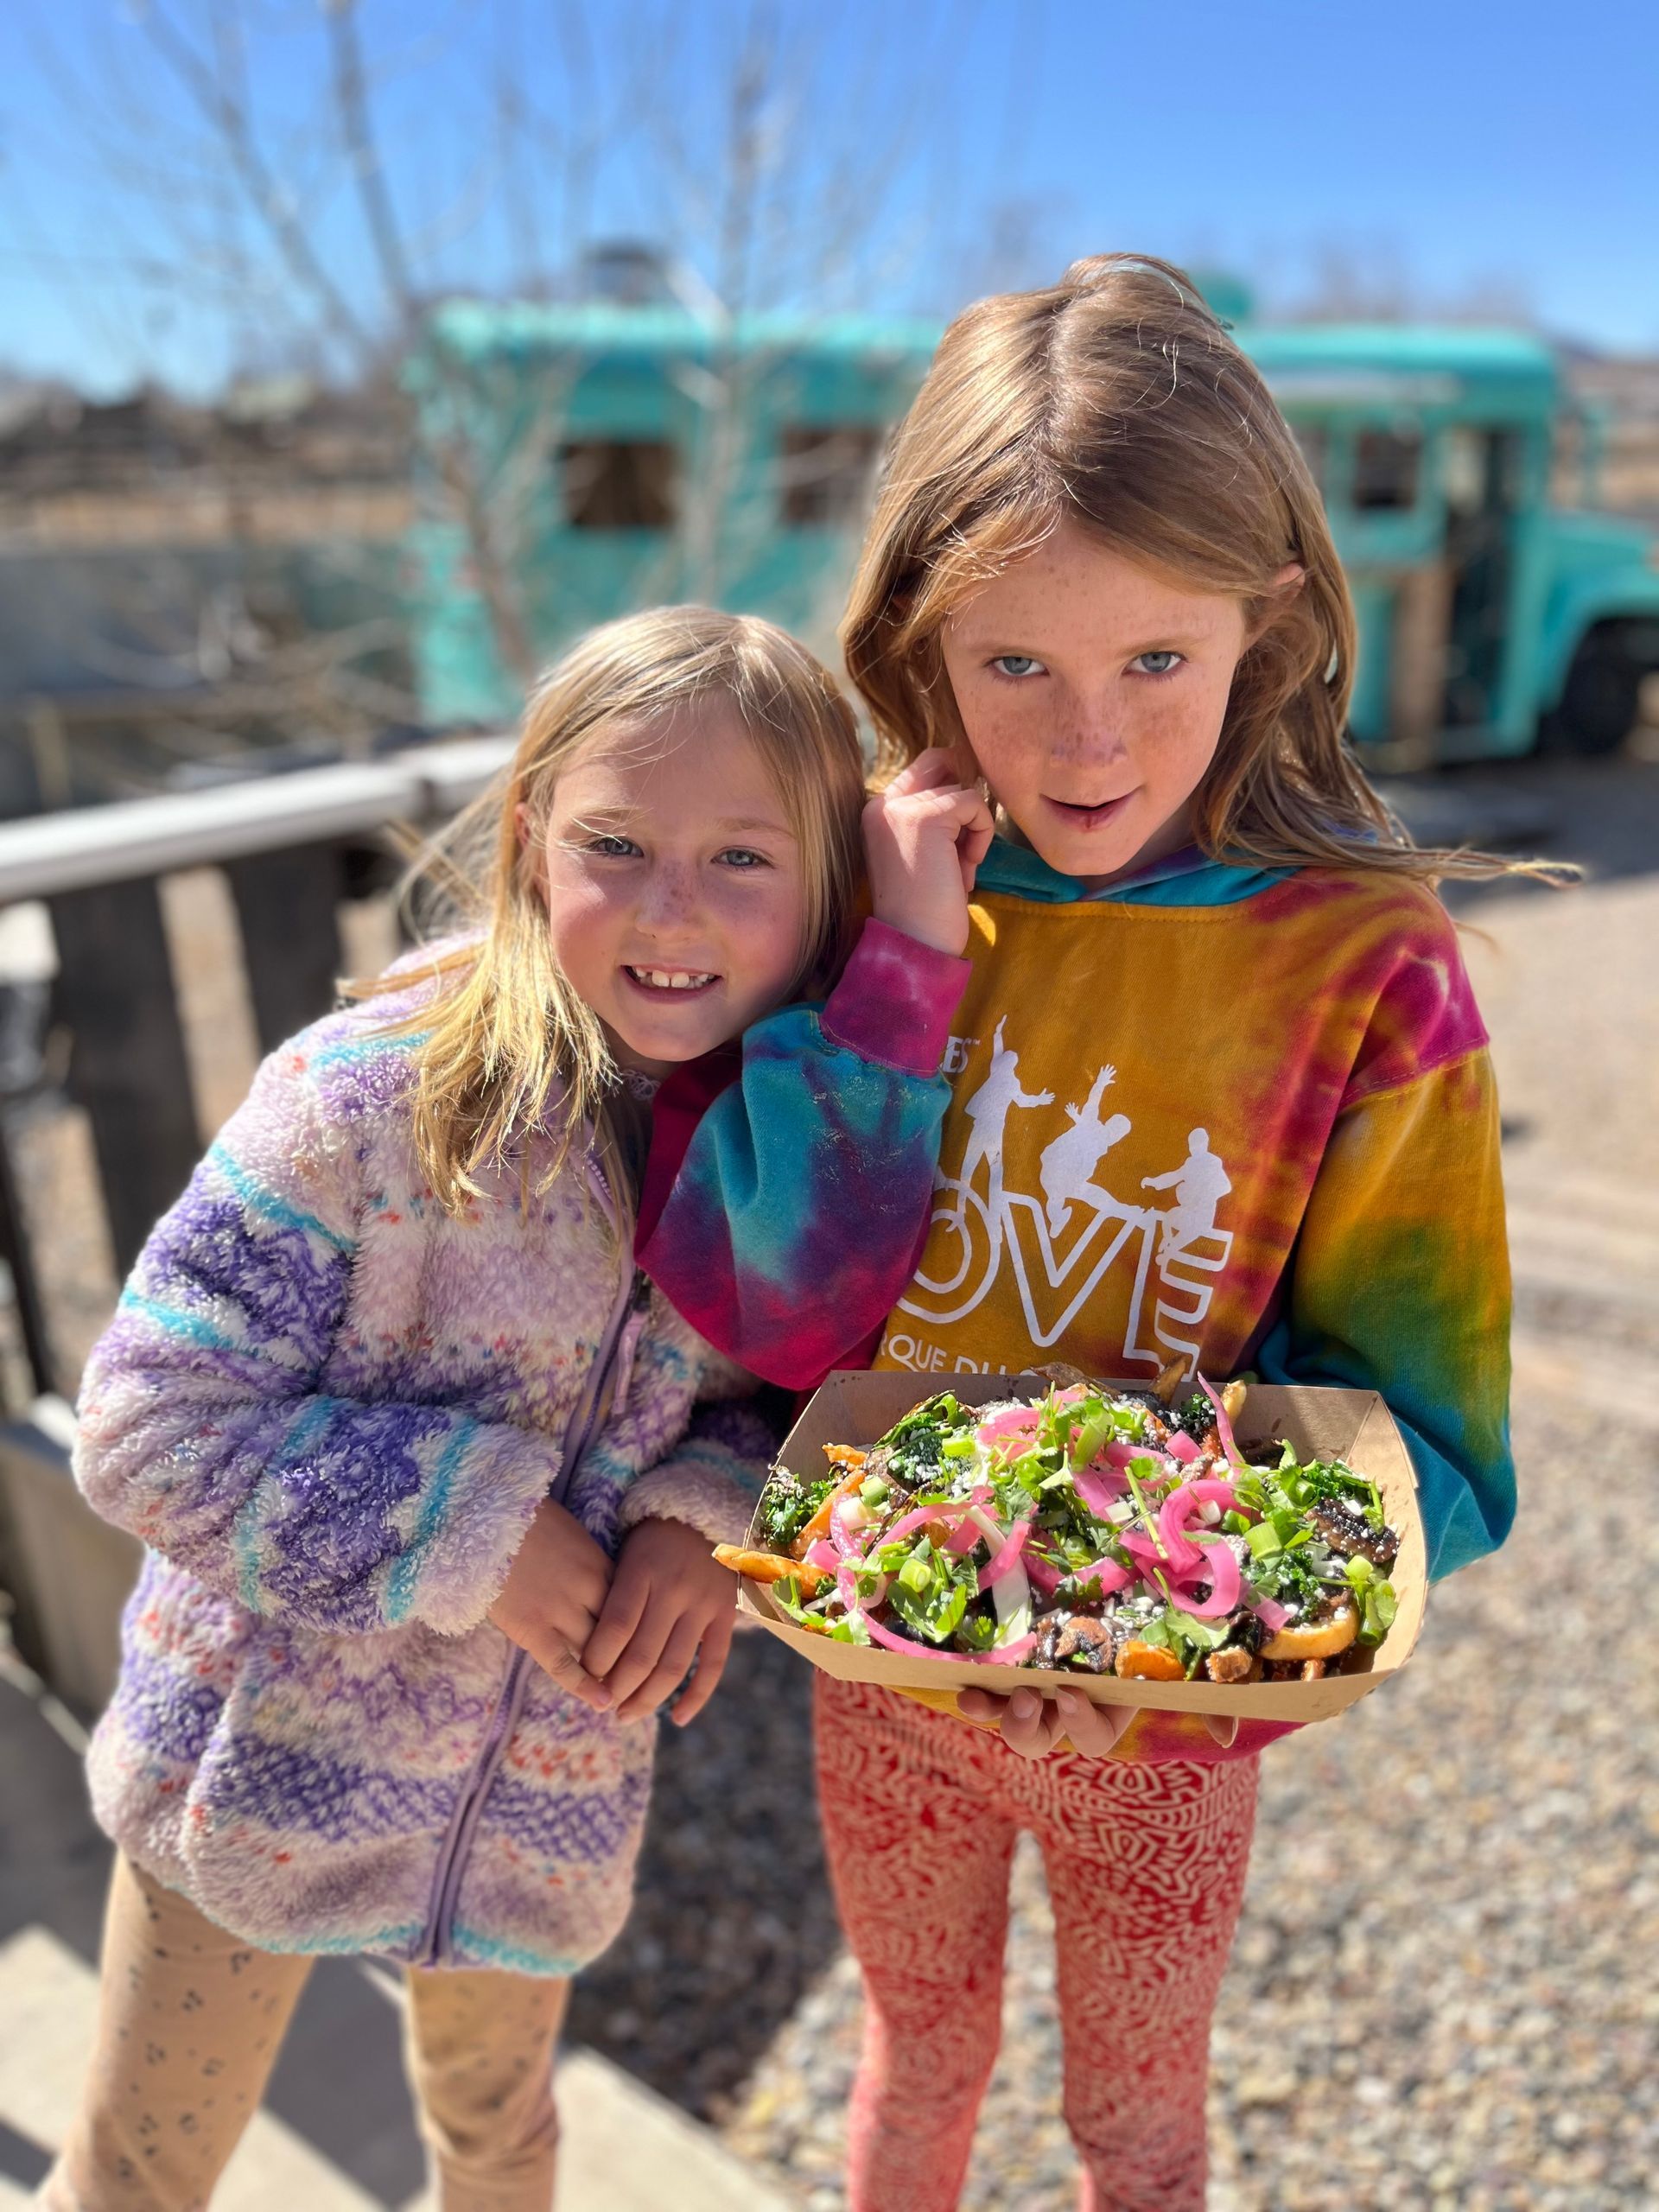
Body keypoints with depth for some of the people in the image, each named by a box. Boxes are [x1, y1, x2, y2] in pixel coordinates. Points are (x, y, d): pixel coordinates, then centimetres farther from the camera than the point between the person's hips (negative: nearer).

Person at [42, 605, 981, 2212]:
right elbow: (148, 1428, -21)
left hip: (554, 1785, 4)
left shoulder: (830, 1131, -12)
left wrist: (719, 1507, -19)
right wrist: (468, 1534, -23)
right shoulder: (371, 1095, -25)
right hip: (269, 1758, -3)